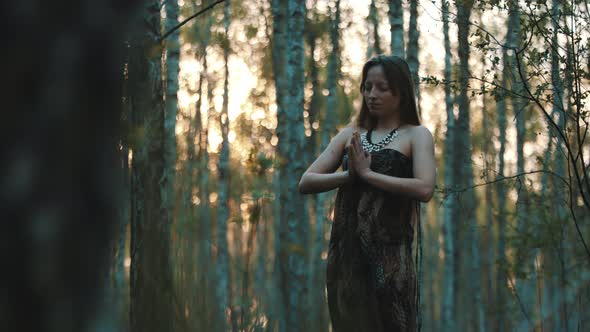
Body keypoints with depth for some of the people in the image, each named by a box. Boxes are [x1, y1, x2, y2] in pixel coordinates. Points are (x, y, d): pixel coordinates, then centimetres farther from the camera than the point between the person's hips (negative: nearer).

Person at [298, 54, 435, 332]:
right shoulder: (350, 135, 15)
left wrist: (367, 173, -10)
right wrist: (350, 174, -8)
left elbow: (424, 189, -14)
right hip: (346, 254, 4)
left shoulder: (416, 135, 3)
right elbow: (306, 183, 8)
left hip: (390, 255, -4)